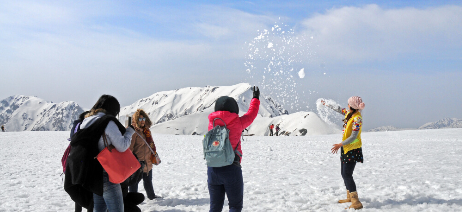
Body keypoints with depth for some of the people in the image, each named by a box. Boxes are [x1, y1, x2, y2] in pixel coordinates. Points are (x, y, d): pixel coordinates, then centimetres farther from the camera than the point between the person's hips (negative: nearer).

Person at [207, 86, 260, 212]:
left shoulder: (211, 123, 3)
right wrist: (255, 98, 29)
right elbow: (251, 114, 11)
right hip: (231, 169, -4)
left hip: (213, 169, 4)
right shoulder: (237, 123, -6)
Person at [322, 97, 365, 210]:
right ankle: (350, 197, 29)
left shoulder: (357, 119, -20)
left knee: (347, 174, -14)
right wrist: (327, 104, 35)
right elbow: (339, 109, 25)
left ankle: (356, 202, -15)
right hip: (346, 148, 9)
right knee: (344, 173, 15)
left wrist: (340, 145, -24)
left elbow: (353, 137, -22)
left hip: (353, 149, -9)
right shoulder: (349, 113, 6)